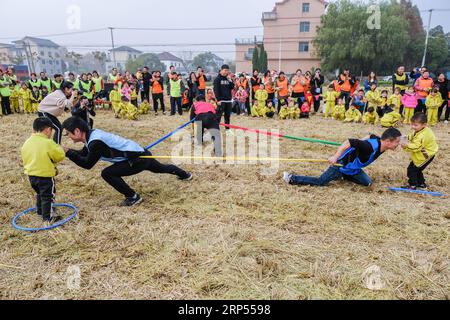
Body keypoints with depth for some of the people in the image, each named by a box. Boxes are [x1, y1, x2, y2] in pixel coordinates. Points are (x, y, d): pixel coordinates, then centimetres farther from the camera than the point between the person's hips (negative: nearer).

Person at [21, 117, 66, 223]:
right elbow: (60, 156, -12)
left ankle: (40, 211, 41)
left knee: (40, 193, 27)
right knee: (48, 196, 4)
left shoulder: (27, 142, 3)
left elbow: (25, 159, 12)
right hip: (45, 175, -7)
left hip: (31, 174, 8)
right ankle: (47, 217, 8)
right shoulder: (48, 143, -19)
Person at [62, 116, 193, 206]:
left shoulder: (96, 142, -25)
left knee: (107, 173, -15)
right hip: (142, 154, 10)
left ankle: (133, 197, 0)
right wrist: (70, 151, 4)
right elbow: (84, 154, 17)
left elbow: (87, 164, -18)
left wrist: (68, 152, -14)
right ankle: (185, 175, 56)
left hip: (139, 159, -10)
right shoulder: (92, 134, 3)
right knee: (160, 168, 32)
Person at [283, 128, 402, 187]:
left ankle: (343, 176, 23)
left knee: (368, 183, 9)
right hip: (342, 164, -9)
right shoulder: (371, 146, -33)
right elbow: (349, 142, -35)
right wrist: (335, 157, -34)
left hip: (353, 168, 9)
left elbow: (371, 136, 16)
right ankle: (291, 178, 1)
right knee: (320, 182, -8)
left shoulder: (379, 140, -6)